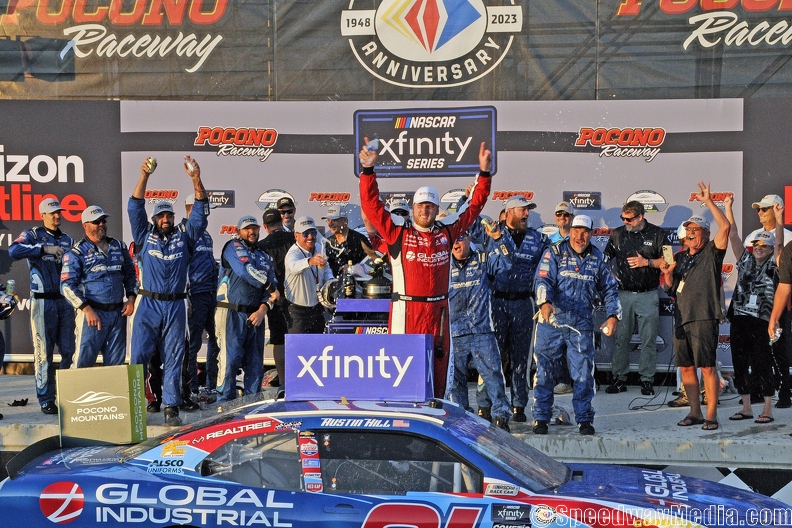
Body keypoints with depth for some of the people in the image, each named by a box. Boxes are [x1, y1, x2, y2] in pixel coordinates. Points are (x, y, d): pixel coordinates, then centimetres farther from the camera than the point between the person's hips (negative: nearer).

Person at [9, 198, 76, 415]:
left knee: (69, 351, 5)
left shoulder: (68, 240, 16)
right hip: (43, 302, -4)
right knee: (44, 353, -2)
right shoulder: (33, 235, 2)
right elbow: (14, 251, -18)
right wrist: (44, 248, -23)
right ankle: (46, 400, 3)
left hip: (65, 301, 4)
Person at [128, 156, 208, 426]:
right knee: (139, 355, -3)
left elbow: (200, 211, 2)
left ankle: (171, 407, 4)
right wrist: (144, 176, -13)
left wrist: (196, 180, -11)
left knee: (173, 358, 2)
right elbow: (135, 208, -1)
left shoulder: (185, 236, 10)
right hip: (149, 305, -1)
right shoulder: (145, 236, 9)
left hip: (175, 306, 1)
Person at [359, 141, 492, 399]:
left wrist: (484, 173, 12)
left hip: (438, 311, 4)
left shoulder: (447, 231, 9)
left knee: (438, 370, 8)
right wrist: (368, 170, -12)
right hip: (406, 311, -4)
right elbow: (371, 205, -4)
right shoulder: (397, 231, 1)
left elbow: (473, 206, 17)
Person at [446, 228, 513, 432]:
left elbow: (506, 259, -4)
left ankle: (501, 415, 0)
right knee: (455, 378, 6)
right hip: (454, 334, 1)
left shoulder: (483, 259, 7)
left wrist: (498, 238, -16)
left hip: (482, 331, -1)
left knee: (492, 374, -4)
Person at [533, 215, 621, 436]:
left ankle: (584, 419, 13)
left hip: (582, 325, 2)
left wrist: (613, 315, 1)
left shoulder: (598, 258, 10)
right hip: (551, 321, -2)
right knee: (544, 371, 2)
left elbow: (609, 289, 14)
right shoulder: (554, 253, 0)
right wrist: (545, 302, -30)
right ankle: (541, 418, 11)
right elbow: (543, 280, -11)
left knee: (583, 373, 1)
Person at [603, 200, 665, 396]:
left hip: (648, 295, -2)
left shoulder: (656, 234, 1)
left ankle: (647, 380, 6)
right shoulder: (618, 234, 8)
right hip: (623, 294, 2)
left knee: (649, 340, -1)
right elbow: (606, 258, 16)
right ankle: (619, 379, 10)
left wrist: (646, 262, -10)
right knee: (620, 338, 3)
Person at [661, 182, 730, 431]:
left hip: (704, 317, -6)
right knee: (686, 367, 7)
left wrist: (708, 202, -13)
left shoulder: (712, 253, 3)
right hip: (681, 317, 6)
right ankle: (695, 412, 16)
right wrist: (667, 274, 1)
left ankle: (711, 415, -5)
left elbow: (725, 226, -14)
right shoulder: (679, 257, 19)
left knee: (707, 367, -8)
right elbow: (670, 289, 22)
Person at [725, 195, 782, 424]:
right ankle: (746, 408, 17)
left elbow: (779, 244, -12)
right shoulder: (745, 261, 11)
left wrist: (779, 220, -23)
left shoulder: (773, 266, 2)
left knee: (762, 365, -3)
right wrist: (728, 208, 2)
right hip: (738, 319, 5)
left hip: (761, 322, -5)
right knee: (740, 364, 8)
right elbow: (733, 235, 7)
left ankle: (768, 410, 2)